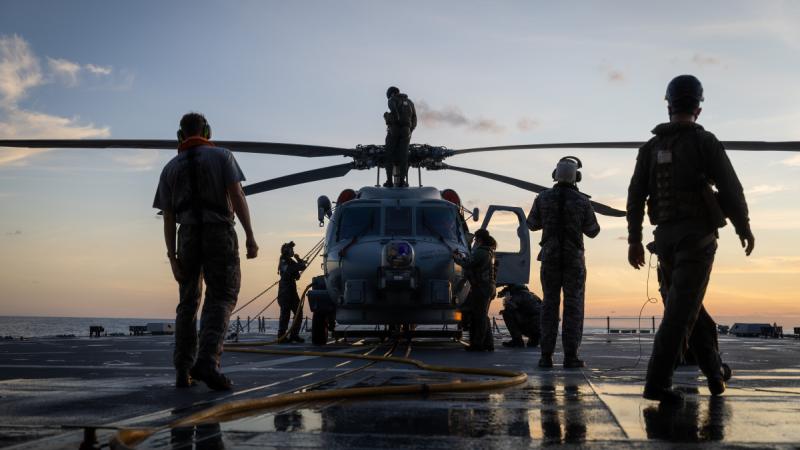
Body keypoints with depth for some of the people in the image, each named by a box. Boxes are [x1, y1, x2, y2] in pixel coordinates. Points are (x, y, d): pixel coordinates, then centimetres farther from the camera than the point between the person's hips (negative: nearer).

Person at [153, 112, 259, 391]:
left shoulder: (171, 167, 14)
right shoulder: (222, 156, 5)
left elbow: (168, 217, 7)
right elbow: (237, 196, -8)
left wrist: (172, 257, 5)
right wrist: (250, 237, -10)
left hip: (188, 236, 3)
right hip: (220, 232, -3)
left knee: (188, 303, 12)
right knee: (221, 298, -3)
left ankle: (183, 371, 8)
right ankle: (207, 360, -23)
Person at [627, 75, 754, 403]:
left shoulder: (650, 148, 10)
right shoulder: (704, 142, -4)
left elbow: (636, 195, 5)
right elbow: (730, 188, -6)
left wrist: (634, 240, 7)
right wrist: (744, 227, 6)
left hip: (665, 237, 5)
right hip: (697, 234, -5)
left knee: (688, 304, 20)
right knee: (682, 308, -8)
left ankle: (714, 372, 25)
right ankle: (657, 382, -15)